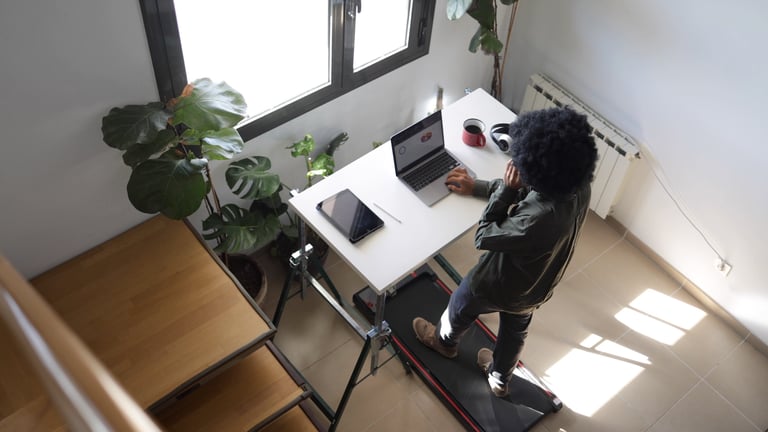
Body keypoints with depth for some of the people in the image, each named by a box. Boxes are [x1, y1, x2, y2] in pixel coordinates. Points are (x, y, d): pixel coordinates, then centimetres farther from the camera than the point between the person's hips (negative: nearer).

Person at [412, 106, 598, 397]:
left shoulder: (538, 220, -47)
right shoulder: (577, 185, -22)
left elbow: (483, 237, -30)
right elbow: (529, 190, -3)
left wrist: (506, 188, -29)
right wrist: (478, 187, 2)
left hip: (499, 285, -6)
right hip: (535, 287, 6)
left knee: (461, 306, 28)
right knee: (515, 332, 33)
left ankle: (444, 341, 62)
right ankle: (499, 380, 61)